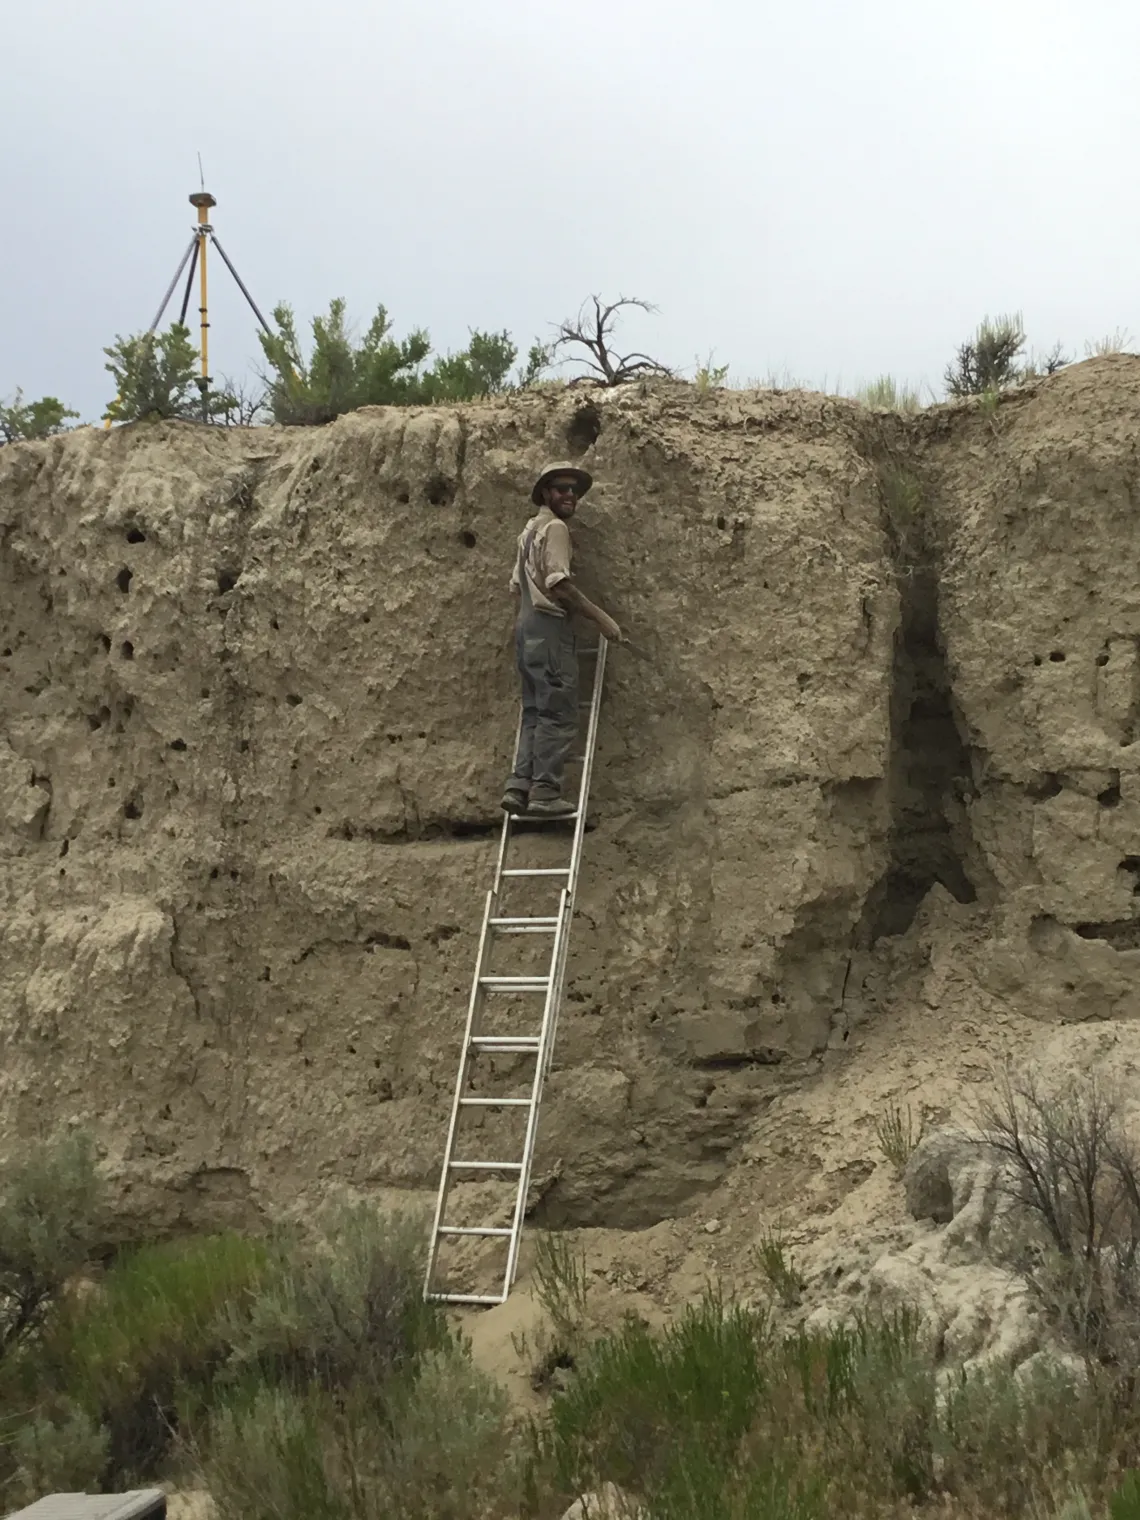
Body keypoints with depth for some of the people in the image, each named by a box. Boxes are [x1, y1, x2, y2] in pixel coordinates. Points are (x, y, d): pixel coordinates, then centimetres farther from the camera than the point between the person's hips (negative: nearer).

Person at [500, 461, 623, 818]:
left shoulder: (530, 529, 22)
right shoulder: (555, 527, -7)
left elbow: (517, 585, 23)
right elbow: (559, 584, -17)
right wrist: (600, 617, -15)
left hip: (527, 626, 9)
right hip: (550, 627, -9)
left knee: (535, 711, 9)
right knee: (559, 713, -8)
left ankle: (520, 786, 1)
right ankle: (545, 791, -12)